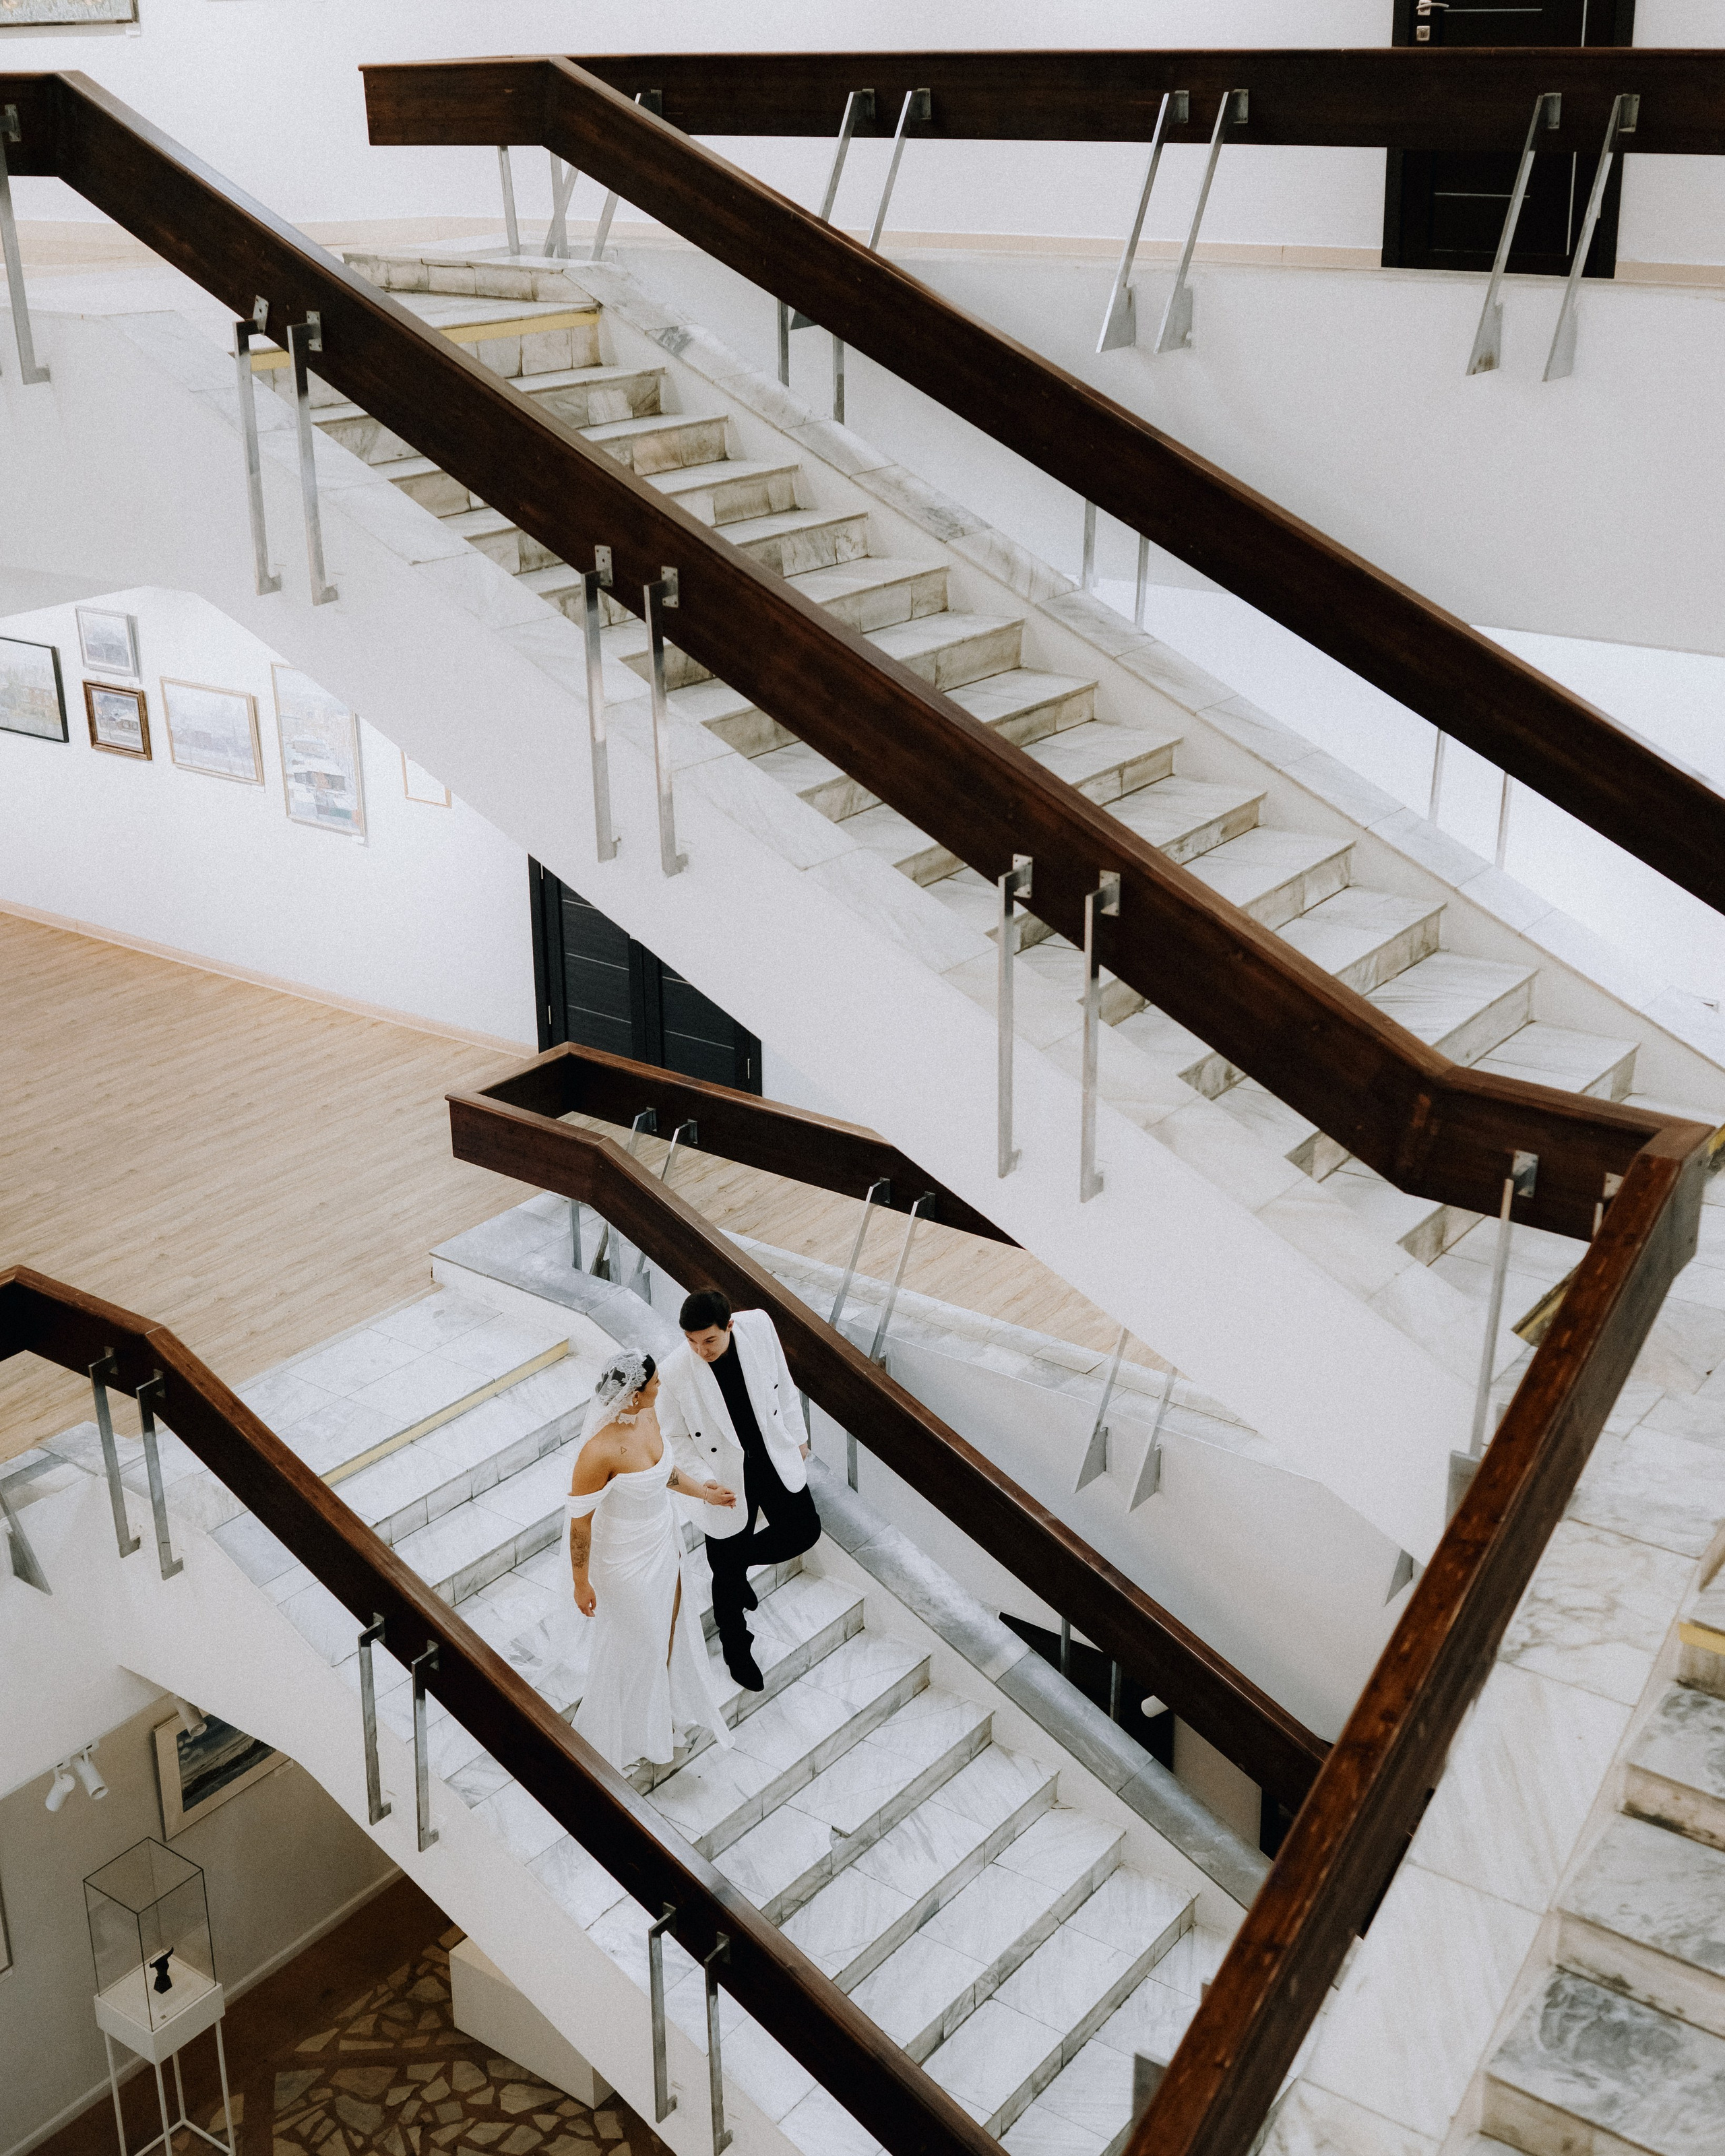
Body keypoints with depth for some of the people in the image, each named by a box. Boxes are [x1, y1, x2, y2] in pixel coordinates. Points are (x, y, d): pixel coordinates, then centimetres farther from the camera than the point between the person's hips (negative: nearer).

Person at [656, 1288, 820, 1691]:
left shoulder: (758, 1326, -20)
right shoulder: (675, 1372, -28)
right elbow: (675, 1439, -12)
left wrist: (796, 1435, 9)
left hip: (776, 1459, 3)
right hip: (726, 1479, -3)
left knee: (804, 1531, 15)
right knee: (728, 1574, 13)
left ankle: (737, 1558, 42)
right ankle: (737, 1651, 40)